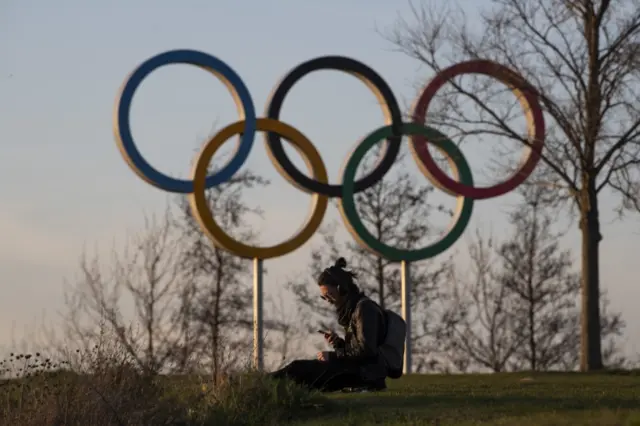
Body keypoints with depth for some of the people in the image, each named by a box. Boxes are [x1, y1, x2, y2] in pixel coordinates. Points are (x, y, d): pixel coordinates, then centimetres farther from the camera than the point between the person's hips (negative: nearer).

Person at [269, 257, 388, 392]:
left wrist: (332, 356, -12)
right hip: (357, 368, 9)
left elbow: (365, 350, -18)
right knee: (300, 367, -5)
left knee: (299, 369, -14)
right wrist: (338, 343, 2)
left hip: (366, 373, -9)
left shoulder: (364, 307, -10)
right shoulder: (351, 308, 19)